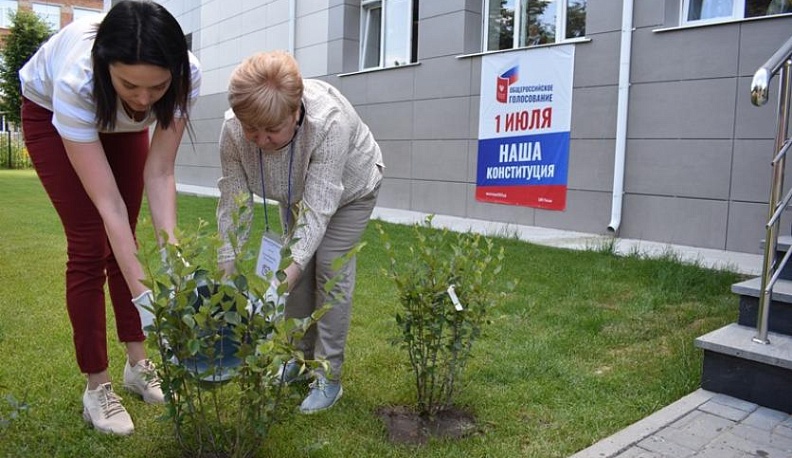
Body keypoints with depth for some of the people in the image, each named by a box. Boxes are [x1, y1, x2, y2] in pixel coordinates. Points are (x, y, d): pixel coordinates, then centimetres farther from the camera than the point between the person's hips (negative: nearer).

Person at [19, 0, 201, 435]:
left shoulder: (186, 75, -36)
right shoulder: (76, 81, -44)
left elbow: (159, 174, -30)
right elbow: (108, 203, -41)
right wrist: (143, 294, -42)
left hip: (123, 122, 3)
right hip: (49, 110, -3)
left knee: (123, 241, 2)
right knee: (89, 245, -9)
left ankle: (137, 364, 16)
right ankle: (96, 387, 4)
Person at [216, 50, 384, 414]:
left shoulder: (328, 121, -43)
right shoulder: (233, 130, -31)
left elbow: (319, 206, -41)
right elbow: (233, 203, -25)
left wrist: (291, 268, -46)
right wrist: (227, 272, -27)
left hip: (349, 189, -4)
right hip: (298, 191, 4)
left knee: (330, 270, -10)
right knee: (299, 269, 4)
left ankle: (329, 377, 0)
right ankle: (300, 356, 22)